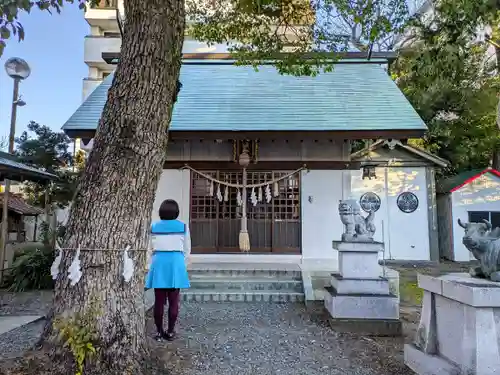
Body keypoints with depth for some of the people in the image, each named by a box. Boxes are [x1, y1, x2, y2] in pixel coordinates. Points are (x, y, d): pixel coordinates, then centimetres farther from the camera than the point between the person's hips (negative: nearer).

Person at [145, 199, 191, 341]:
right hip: (176, 263, -1)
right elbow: (187, 250, 6)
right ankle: (170, 331, 15)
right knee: (173, 301, 8)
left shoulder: (154, 227, 4)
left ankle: (159, 332, 16)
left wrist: (152, 265, 16)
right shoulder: (183, 227, 2)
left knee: (159, 300, 8)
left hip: (159, 263, 1)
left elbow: (150, 248, 5)